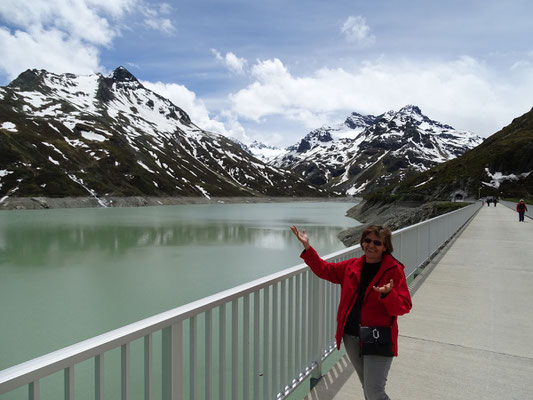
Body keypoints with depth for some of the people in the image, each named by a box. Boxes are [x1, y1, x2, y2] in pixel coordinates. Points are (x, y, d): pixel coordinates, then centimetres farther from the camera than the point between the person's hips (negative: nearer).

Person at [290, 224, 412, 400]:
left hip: (378, 339, -5)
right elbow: (325, 269, 14)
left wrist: (388, 295, -33)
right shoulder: (352, 266, 5)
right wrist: (307, 248, 6)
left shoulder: (394, 270, -10)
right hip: (351, 336, 6)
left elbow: (404, 306, -13)